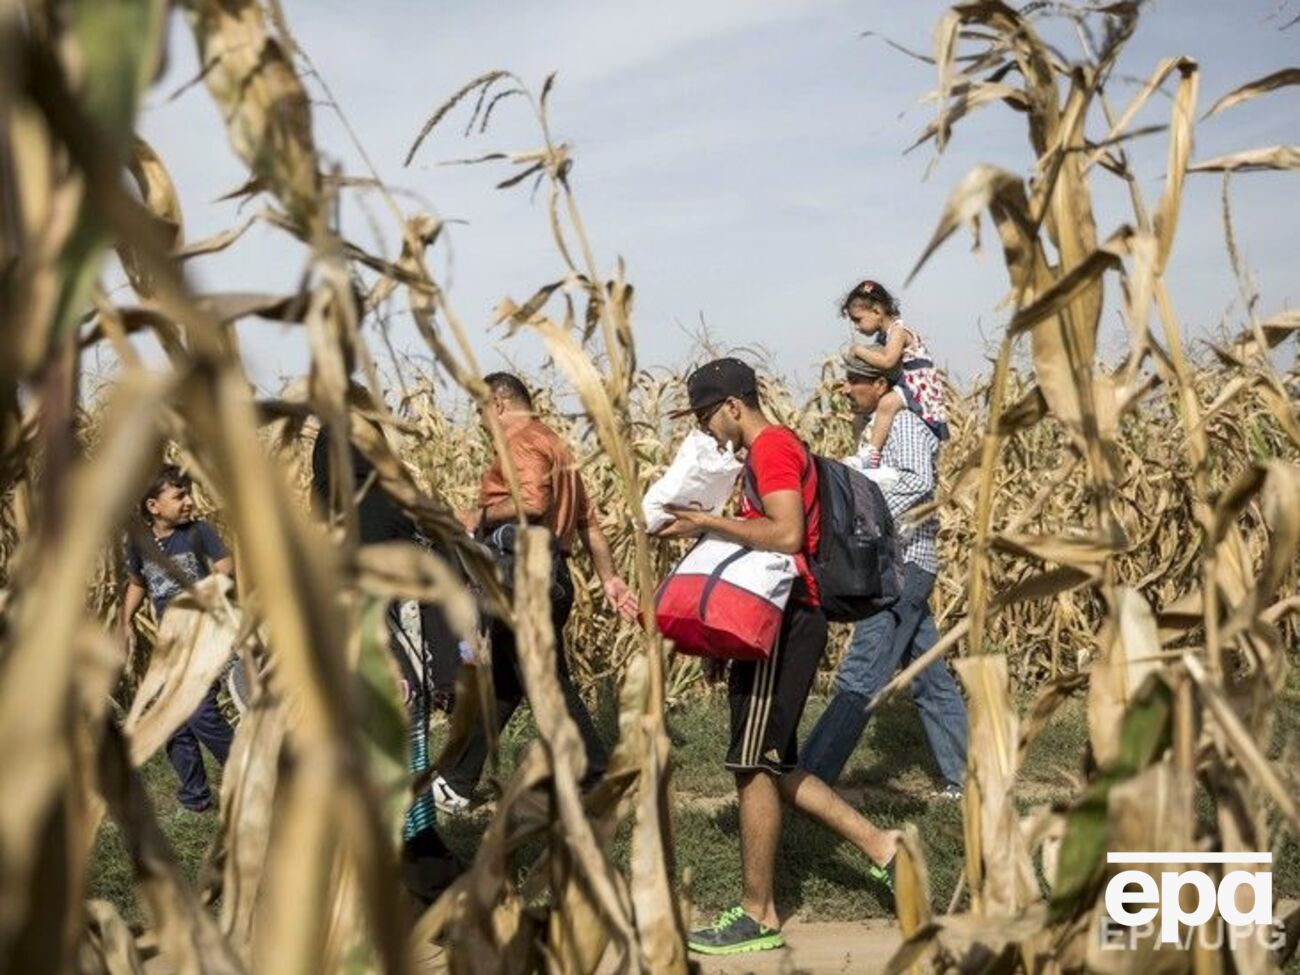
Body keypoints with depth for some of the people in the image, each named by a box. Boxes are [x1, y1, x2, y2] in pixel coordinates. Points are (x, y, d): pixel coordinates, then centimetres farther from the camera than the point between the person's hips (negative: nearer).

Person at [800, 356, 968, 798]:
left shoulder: (903, 422, -10)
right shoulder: (878, 426, 19)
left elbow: (919, 481, -27)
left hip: (903, 563, -10)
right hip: (897, 565, 10)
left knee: (860, 677, -12)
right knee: (930, 678, 12)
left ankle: (806, 779, -15)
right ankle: (966, 777, 18)